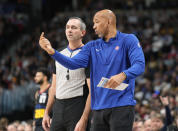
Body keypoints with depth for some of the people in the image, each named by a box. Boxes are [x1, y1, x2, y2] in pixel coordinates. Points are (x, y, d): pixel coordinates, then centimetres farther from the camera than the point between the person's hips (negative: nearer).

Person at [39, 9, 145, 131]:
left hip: (122, 106, -5)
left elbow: (140, 65, -13)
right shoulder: (92, 46, 16)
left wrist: (123, 75, -33)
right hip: (98, 108, 5)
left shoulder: (129, 40, 0)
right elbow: (74, 63, 2)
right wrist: (52, 51, -11)